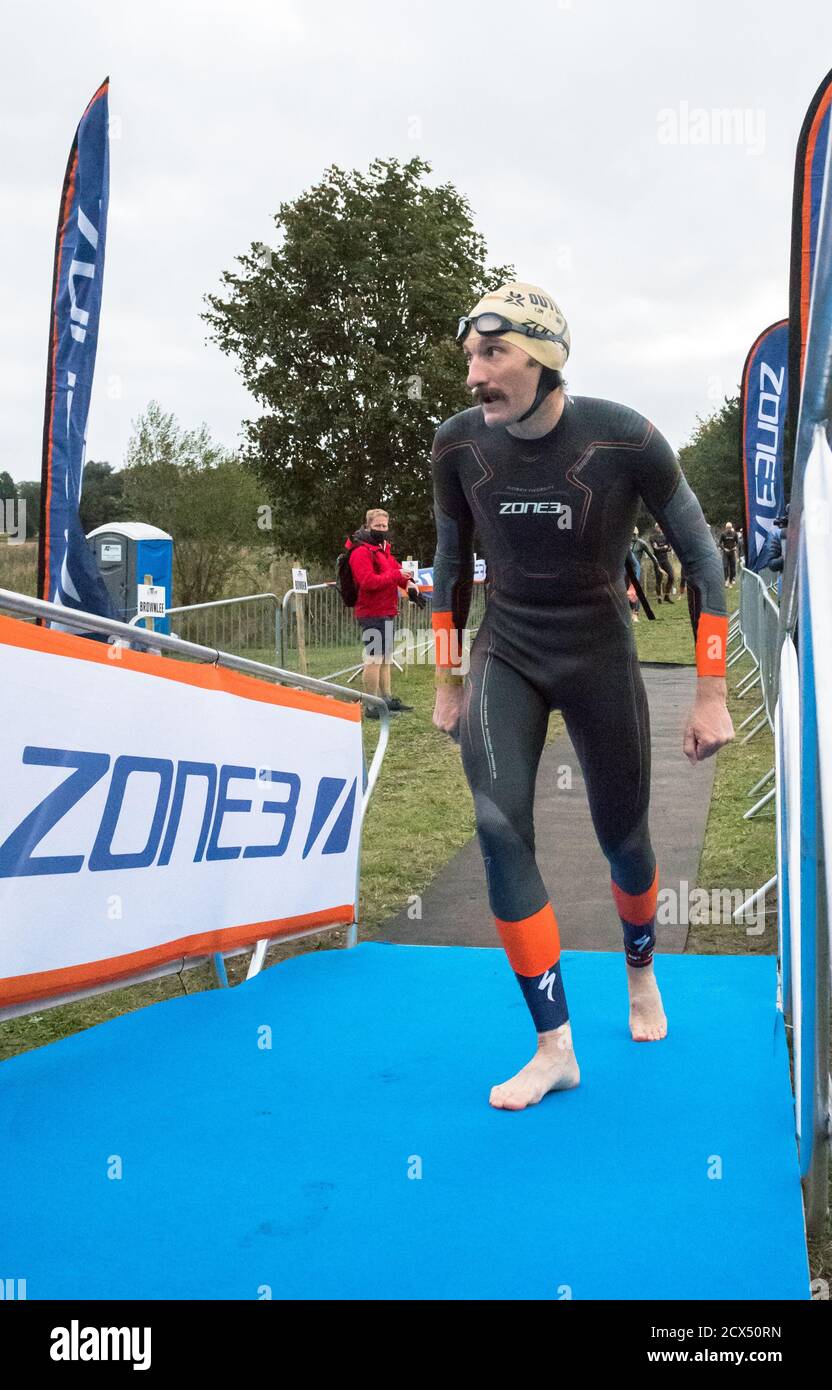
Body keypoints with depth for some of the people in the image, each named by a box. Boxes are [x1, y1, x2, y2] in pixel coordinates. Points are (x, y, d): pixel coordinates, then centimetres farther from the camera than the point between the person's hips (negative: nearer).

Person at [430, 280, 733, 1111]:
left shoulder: (624, 440, -18)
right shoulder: (459, 446, -10)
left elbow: (701, 557, -8)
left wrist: (711, 693, -9)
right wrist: (447, 682, 10)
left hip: (601, 659, -1)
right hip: (505, 659, 2)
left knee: (622, 839, 10)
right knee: (500, 830, -17)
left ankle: (640, 973, 44)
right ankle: (554, 1048, -5)